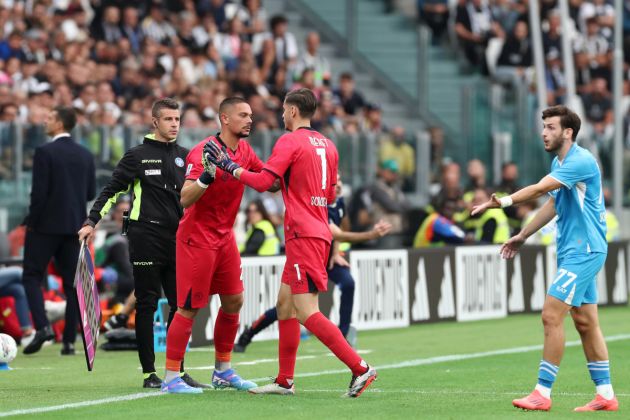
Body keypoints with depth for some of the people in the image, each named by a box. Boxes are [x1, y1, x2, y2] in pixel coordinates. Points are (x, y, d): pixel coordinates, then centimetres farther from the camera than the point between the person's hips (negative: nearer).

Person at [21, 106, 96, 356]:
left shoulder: (45, 153, -12)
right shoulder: (85, 155, 7)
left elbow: (39, 192, -15)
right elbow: (91, 193, 10)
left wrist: (32, 222, -5)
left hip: (46, 224, -5)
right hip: (75, 225, 5)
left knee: (32, 276, 4)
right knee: (72, 283, 7)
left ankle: (42, 326, -14)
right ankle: (70, 340, 4)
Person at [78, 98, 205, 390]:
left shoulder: (184, 156, 13)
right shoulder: (138, 156, 0)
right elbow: (112, 190, 0)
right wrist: (92, 221, -8)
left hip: (178, 238, 5)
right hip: (146, 238, -5)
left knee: (180, 305, 3)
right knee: (147, 305, -2)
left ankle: (177, 370, 9)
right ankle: (149, 373, 1)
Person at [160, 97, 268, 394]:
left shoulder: (244, 150, 5)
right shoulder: (203, 152, -19)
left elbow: (268, 180, 18)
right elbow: (185, 199, -26)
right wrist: (207, 175, -40)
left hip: (225, 237, 8)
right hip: (197, 238, -8)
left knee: (233, 301, 10)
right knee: (190, 308, -7)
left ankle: (223, 371, 22)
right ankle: (171, 378, -2)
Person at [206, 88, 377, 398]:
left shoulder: (290, 141, -9)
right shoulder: (327, 145, 15)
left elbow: (263, 181, -17)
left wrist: (229, 166, -6)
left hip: (302, 234, -9)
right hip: (319, 231, 9)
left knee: (306, 311, -12)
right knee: (285, 303, 15)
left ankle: (360, 369, -18)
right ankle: (285, 381, 16)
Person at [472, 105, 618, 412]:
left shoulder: (581, 161, -18)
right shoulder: (559, 164, 13)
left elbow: (540, 189, -29)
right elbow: (553, 203, 25)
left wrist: (504, 201, -36)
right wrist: (523, 235, 24)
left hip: (584, 251, -10)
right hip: (572, 251, 10)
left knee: (551, 316, -12)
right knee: (585, 322, 10)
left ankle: (543, 393, -9)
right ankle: (605, 395, 13)